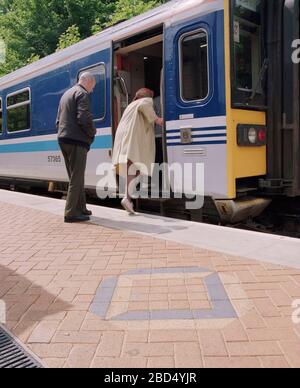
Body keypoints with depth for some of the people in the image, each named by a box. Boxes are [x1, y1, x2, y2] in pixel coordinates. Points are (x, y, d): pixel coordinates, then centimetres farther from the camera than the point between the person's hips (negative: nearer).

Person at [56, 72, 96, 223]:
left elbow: (58, 120, 23)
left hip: (63, 139, 9)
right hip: (76, 140, -9)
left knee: (76, 177, 15)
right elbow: (84, 119, -20)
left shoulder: (66, 94, 22)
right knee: (76, 178, -7)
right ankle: (71, 213, -7)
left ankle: (80, 208, 21)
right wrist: (92, 133, -4)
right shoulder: (82, 93, -7)